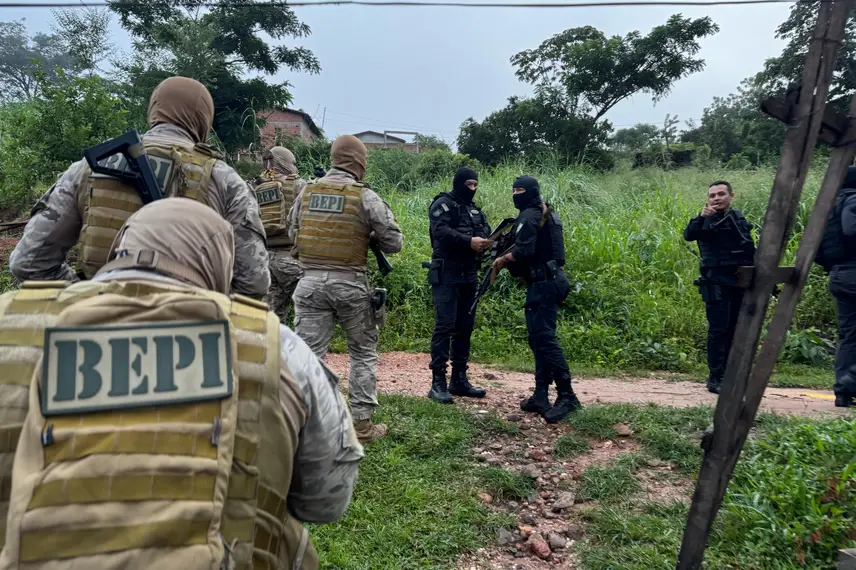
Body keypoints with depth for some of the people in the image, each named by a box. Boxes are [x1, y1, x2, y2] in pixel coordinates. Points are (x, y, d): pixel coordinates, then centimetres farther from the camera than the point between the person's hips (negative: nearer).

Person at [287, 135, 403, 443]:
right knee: (363, 353, 13)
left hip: (310, 281, 3)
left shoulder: (307, 191, 5)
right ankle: (362, 424, 17)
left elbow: (292, 231, 15)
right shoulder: (365, 196, -6)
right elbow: (393, 243, -3)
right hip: (350, 284, -2)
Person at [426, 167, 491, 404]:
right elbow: (441, 231, -19)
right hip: (447, 273, -8)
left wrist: (486, 239, -11)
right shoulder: (443, 204, -3)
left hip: (469, 274, 8)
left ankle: (459, 379, 18)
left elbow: (486, 231, 13)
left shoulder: (475, 209, 21)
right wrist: (469, 241, -25)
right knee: (444, 326, -11)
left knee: (465, 327, 9)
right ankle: (438, 383, -8)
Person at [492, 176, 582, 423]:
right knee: (538, 338, 12)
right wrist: (509, 259, 12)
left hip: (543, 284, -10)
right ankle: (541, 396, 16)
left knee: (544, 338, -11)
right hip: (549, 281, 10)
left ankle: (567, 396, -10)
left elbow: (523, 251, -22)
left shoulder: (528, 216, -10)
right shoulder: (547, 214, 20)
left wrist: (502, 260, -5)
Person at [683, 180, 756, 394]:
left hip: (740, 281, 5)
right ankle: (715, 377, -1)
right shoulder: (706, 220, -2)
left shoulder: (739, 218, 12)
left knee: (735, 330, 9)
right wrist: (701, 217, -37)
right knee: (718, 330, -7)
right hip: (716, 282, -5)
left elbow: (750, 250, 17)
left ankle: (730, 375, 19)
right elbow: (688, 235, -22)